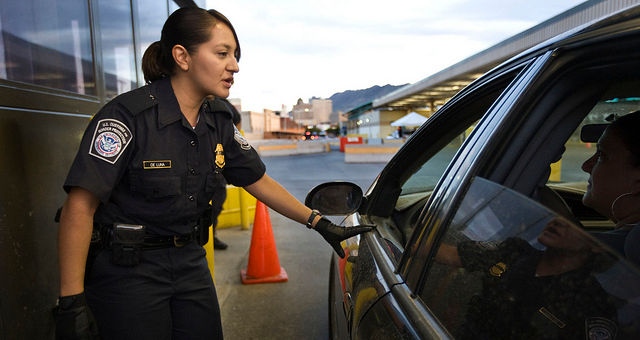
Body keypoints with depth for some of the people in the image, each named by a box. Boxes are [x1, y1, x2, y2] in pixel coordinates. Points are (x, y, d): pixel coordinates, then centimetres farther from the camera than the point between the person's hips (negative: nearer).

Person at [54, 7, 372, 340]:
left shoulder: (219, 122, 0)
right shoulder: (128, 115, -19)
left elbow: (259, 182, 8)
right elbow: (80, 206, -21)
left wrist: (320, 223, 4)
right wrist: (72, 301, -23)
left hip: (190, 263, 6)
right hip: (127, 271, -5)